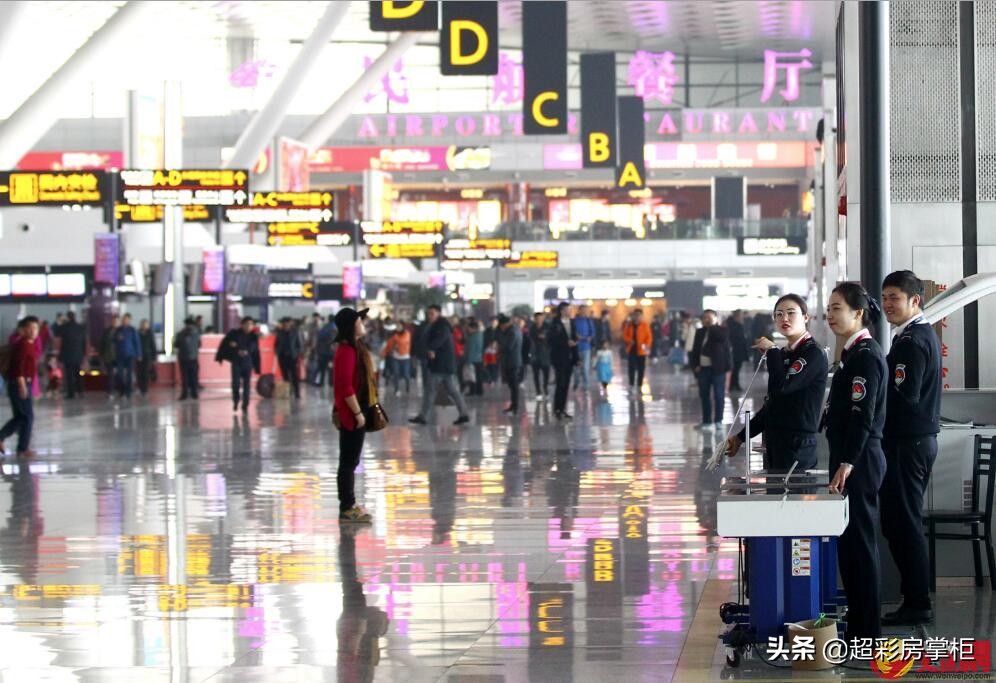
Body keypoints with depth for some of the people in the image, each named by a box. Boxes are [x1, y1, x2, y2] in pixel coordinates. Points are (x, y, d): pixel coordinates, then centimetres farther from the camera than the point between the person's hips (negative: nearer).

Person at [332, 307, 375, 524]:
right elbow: (345, 387, -23)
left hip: (357, 412, 10)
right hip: (351, 414, -10)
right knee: (348, 461, -4)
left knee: (351, 461, 14)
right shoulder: (347, 351, -18)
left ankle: (350, 505, 20)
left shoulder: (355, 348, 13)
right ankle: (346, 509, 0)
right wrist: (358, 413, -20)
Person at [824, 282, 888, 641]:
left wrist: (847, 463, -23)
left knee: (859, 542, -5)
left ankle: (865, 632, -1)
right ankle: (859, 627, 18)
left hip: (859, 462, -10)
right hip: (851, 459, 10)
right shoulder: (856, 352, 15)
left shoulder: (865, 355, -14)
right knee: (851, 542, 12)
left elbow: (863, 415, -20)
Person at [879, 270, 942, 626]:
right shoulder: (925, 334, 16)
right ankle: (915, 599, 19)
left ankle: (917, 604, -3)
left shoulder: (911, 341, -16)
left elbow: (905, 395, -22)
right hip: (919, 439, 11)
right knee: (904, 522, 15)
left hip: (907, 444, -11)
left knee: (903, 523, -6)